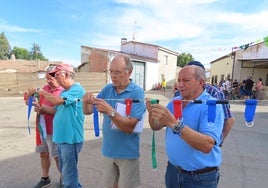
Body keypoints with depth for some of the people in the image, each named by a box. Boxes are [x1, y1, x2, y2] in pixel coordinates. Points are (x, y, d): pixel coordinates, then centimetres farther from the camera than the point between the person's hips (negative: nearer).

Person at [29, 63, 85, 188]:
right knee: (65, 171, 23)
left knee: (69, 175, 3)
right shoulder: (65, 92, 13)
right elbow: (57, 110, 17)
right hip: (61, 138, 10)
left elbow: (56, 101, -26)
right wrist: (40, 107, 5)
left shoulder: (77, 89, -16)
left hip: (70, 138, -9)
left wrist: (40, 92, -10)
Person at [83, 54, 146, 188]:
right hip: (108, 150, 5)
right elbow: (88, 111, 0)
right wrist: (86, 102, -21)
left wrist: (110, 111, -36)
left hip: (127, 153, -4)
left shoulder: (137, 93, -17)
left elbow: (129, 127, -23)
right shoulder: (107, 89, -1)